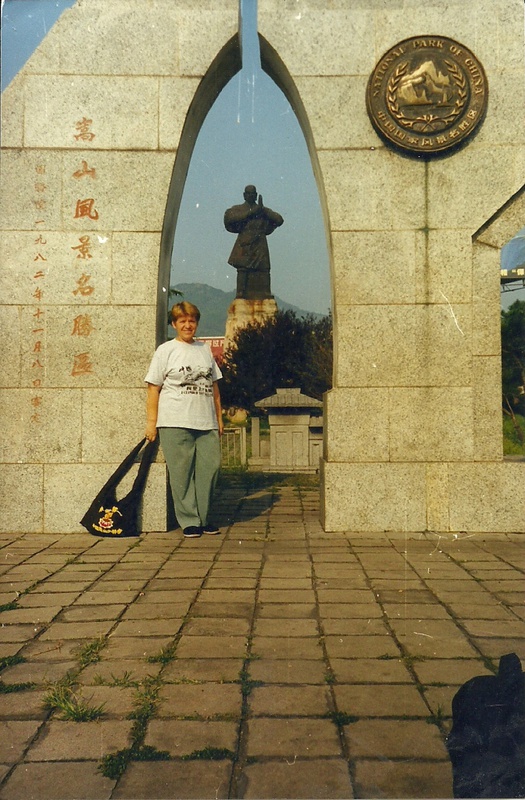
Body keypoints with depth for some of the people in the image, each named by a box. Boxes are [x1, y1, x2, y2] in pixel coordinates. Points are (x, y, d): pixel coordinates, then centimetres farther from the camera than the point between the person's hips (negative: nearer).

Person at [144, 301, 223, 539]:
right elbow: (154, 388, -1)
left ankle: (203, 518, 15)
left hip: (206, 422, 4)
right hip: (175, 423, -4)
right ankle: (189, 521, 7)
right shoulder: (165, 350, 3)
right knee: (182, 473, -2)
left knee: (210, 468, 2)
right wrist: (151, 422, -7)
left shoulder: (205, 349, 17)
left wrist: (219, 417, 16)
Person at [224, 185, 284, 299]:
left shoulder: (263, 210, 21)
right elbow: (229, 217, -11)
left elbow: (279, 220, 9)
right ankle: (241, 293, -14)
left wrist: (263, 210, -3)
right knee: (243, 269, -13)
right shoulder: (238, 209, 14)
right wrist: (251, 212, -12)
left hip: (260, 246, 2)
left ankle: (265, 295, -6)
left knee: (263, 269, -6)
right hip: (244, 245, -2)